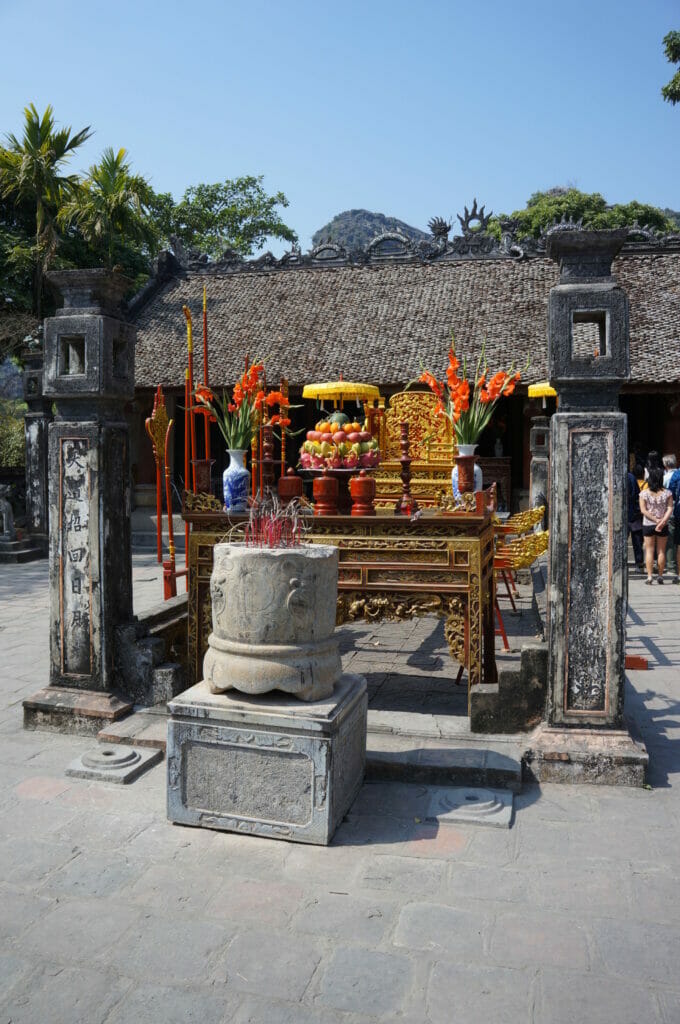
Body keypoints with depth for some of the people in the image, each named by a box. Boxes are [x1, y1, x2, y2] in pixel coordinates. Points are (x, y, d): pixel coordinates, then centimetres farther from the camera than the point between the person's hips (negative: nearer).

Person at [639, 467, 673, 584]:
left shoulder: (644, 493, -7)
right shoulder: (667, 493, -4)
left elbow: (643, 510, -11)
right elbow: (670, 509, -11)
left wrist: (656, 520, -10)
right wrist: (663, 521, -15)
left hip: (648, 525, -1)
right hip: (663, 526, 1)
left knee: (649, 551, 5)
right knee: (661, 551, 10)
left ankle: (649, 576, 0)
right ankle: (660, 576, 12)